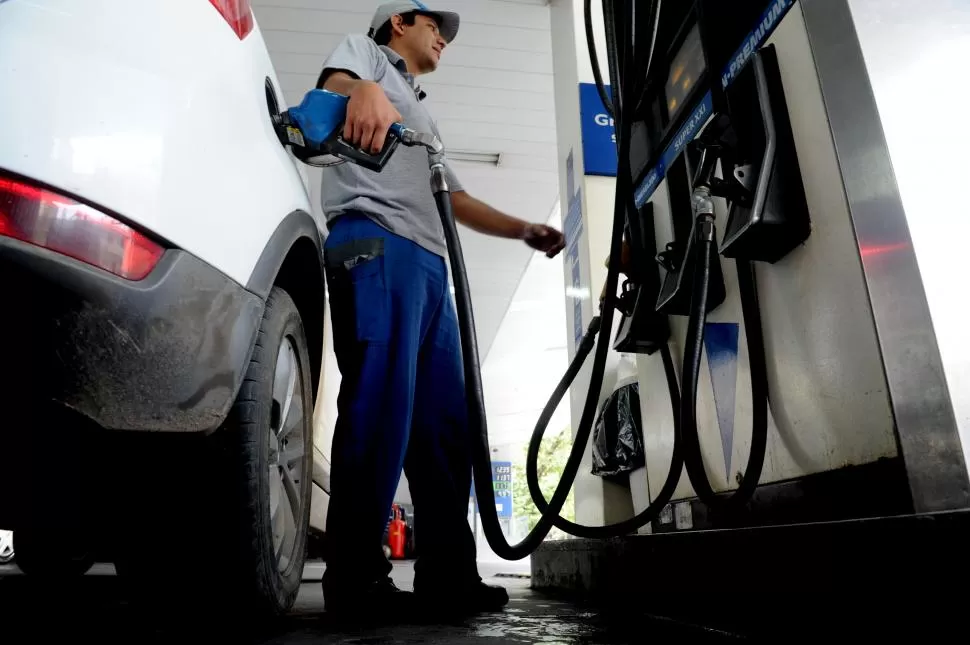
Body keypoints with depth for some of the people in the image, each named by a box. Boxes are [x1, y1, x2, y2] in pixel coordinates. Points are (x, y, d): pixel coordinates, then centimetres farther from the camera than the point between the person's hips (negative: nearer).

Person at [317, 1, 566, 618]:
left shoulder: (424, 118, 40)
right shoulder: (367, 50, 21)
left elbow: (456, 199, 33)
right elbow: (333, 85, -4)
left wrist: (525, 230, 22)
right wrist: (364, 90, -28)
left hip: (430, 264, 8)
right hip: (375, 241, -8)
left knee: (447, 421, 0)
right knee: (381, 406, -19)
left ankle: (446, 572, 5)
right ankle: (354, 577, -14)